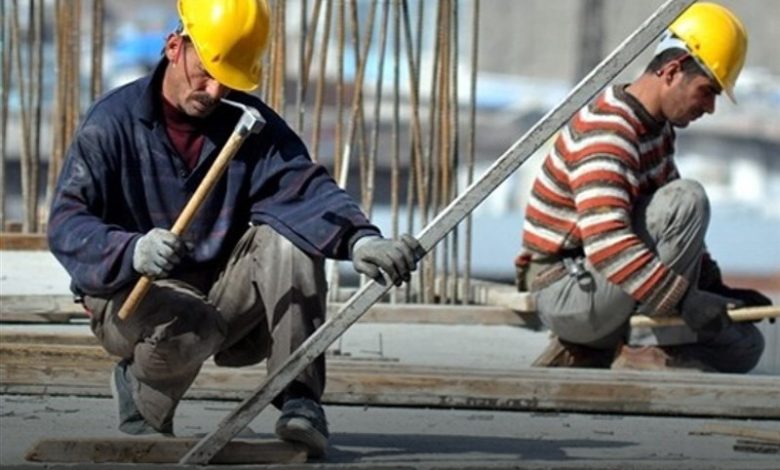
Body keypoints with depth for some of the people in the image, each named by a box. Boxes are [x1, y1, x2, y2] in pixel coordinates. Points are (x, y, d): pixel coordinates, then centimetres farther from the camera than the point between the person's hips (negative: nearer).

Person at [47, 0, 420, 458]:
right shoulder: (112, 122, -10)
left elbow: (307, 188, -19)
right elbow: (67, 224, -19)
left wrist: (361, 239, -41)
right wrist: (132, 251, -41)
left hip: (225, 295, 4)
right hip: (132, 297, -4)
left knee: (286, 236, -23)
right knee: (192, 326, -38)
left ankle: (300, 400, -22)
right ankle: (139, 387, -2)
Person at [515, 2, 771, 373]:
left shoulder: (658, 128, 12)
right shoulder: (605, 131, -22)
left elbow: (672, 226, 23)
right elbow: (606, 243, -35)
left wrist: (717, 289, 9)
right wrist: (688, 303, -39)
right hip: (565, 292, -10)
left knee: (744, 346, 3)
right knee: (686, 199, -24)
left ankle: (582, 354, 6)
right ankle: (649, 352, -19)